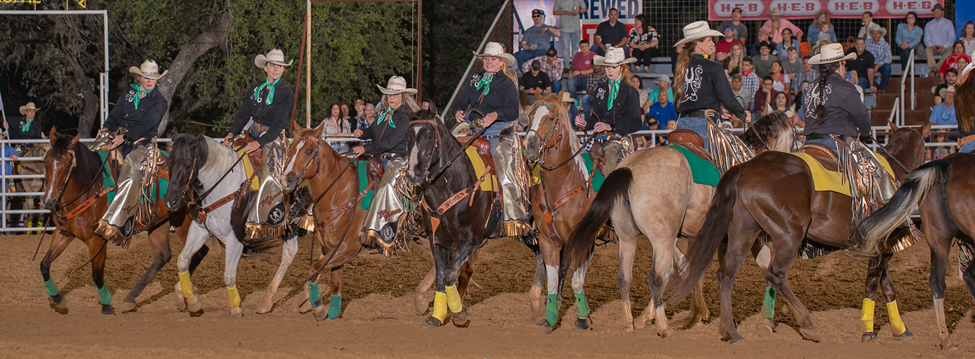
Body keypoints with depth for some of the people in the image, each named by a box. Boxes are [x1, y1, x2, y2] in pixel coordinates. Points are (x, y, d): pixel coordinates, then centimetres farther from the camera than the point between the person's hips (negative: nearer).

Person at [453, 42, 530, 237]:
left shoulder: (507, 84, 3)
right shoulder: (475, 80, 17)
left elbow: (513, 111, -8)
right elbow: (462, 102, 18)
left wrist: (496, 115, -27)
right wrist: (459, 112, -5)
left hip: (500, 132, -5)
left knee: (506, 174, -17)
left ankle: (515, 219, -16)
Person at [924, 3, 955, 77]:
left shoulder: (948, 23, 11)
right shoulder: (929, 24, 16)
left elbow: (952, 38, 4)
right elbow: (926, 39, 11)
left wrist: (943, 46, -12)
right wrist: (932, 46, -11)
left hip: (944, 48, -1)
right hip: (933, 48, 1)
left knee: (949, 52, -36)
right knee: (927, 50, -34)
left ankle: (934, 71, -38)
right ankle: (934, 68, -41)